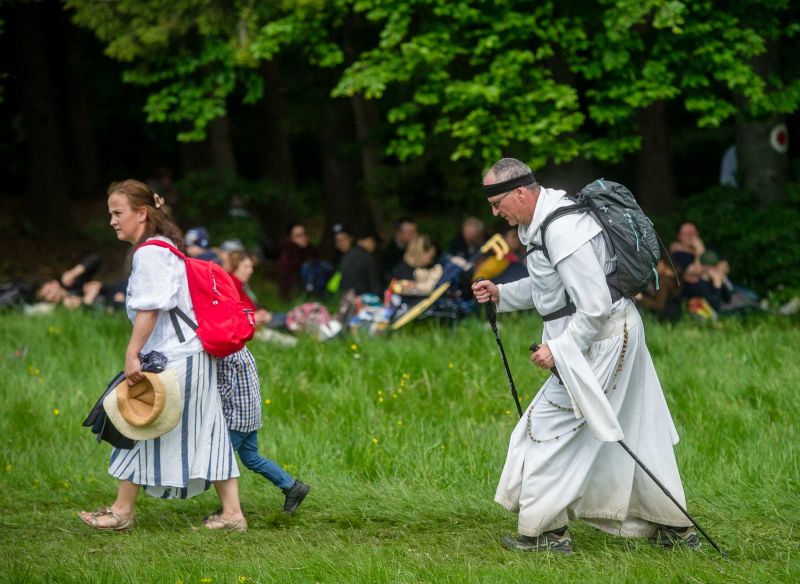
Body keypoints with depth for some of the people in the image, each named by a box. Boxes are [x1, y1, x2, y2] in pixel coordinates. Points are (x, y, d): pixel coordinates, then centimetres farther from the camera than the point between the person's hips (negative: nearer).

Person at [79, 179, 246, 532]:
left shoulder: (150, 253, -13)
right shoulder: (164, 246, 18)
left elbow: (150, 308, -21)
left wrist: (132, 354, -23)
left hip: (171, 358, -10)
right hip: (193, 354, 10)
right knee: (206, 434, 8)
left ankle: (122, 511, 10)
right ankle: (231, 513, 7)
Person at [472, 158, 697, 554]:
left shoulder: (562, 230, -24)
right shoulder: (542, 222, 9)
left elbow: (595, 306, -26)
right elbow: (547, 286, 24)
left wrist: (558, 350, -21)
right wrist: (500, 294, 12)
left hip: (601, 343, -11)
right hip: (618, 334, 11)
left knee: (548, 427, -4)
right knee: (637, 434, 15)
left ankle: (544, 531, 3)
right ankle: (674, 527, 23)